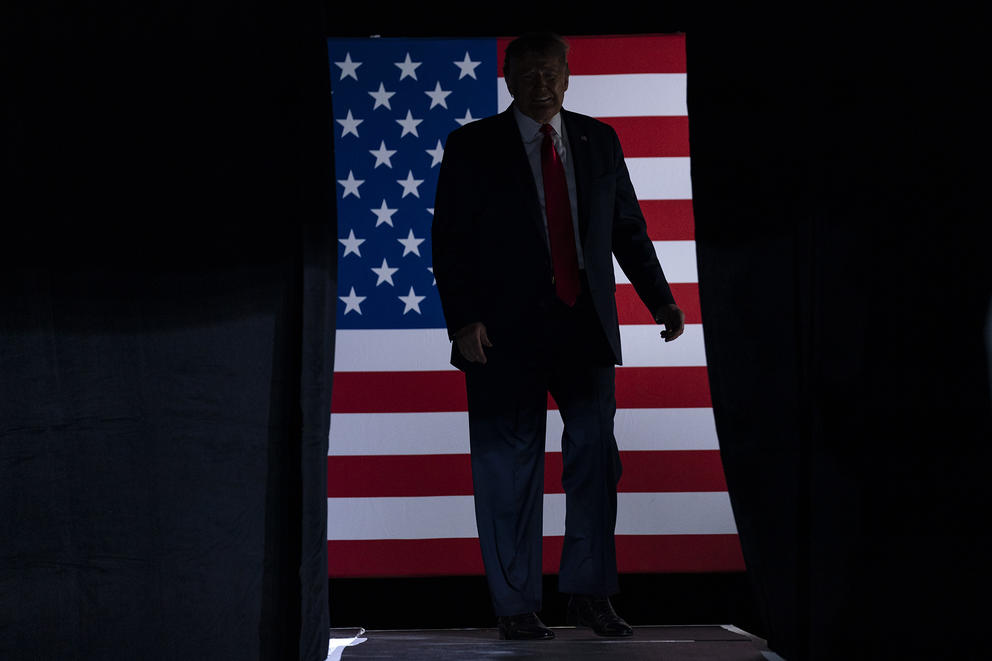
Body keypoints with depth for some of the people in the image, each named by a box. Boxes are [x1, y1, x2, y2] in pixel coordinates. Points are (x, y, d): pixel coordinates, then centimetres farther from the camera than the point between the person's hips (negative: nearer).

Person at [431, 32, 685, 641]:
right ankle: (516, 607, 10)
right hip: (505, 332, -3)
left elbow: (628, 228, 15)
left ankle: (589, 593, 11)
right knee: (510, 466, 1)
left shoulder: (599, 141, 12)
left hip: (584, 325, 3)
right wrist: (463, 320, -12)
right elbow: (450, 242, -1)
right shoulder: (473, 147, 2)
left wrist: (660, 298, 5)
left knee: (595, 451, 0)